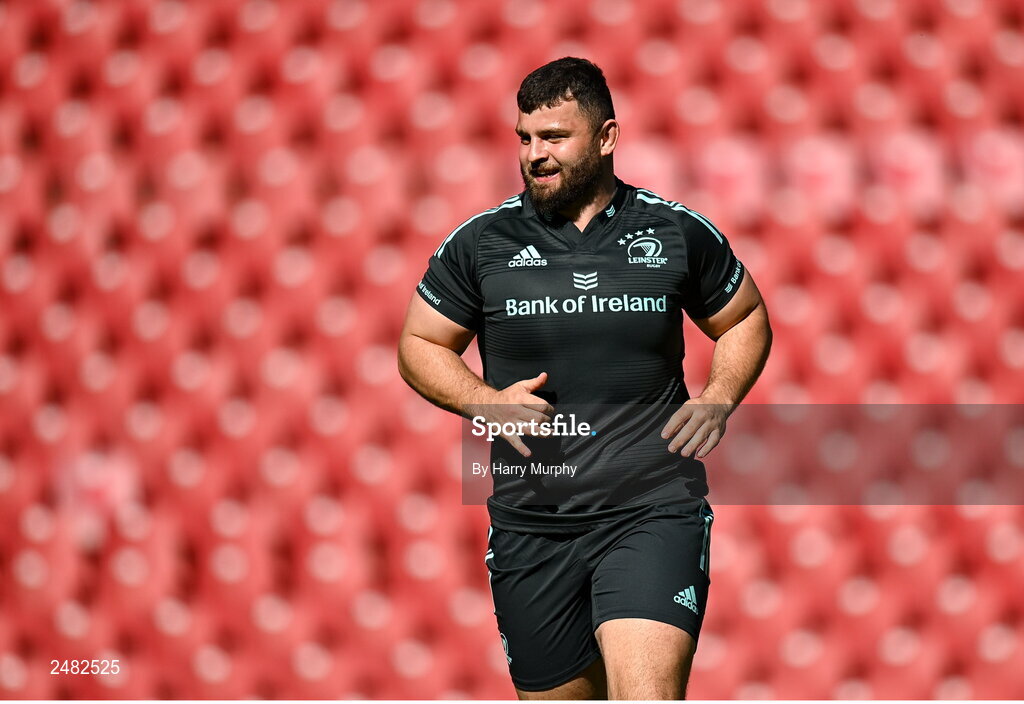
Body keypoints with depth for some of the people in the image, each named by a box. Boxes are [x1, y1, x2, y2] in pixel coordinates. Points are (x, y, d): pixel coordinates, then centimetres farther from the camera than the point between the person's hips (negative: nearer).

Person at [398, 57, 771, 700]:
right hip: (531, 523, 2)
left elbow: (747, 320, 18)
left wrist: (720, 398, -2)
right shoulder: (481, 243, 4)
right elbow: (420, 345, 12)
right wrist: (486, 401, -6)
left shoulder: (678, 232, 3)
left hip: (654, 509, -2)